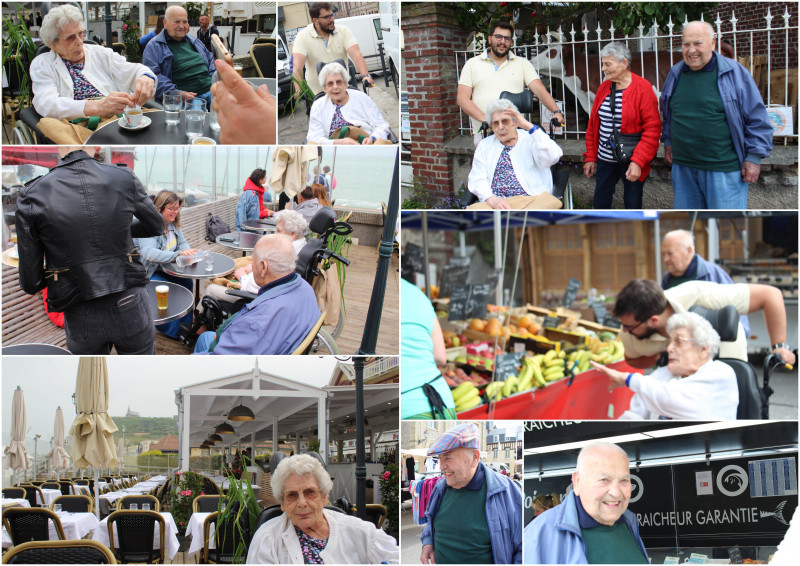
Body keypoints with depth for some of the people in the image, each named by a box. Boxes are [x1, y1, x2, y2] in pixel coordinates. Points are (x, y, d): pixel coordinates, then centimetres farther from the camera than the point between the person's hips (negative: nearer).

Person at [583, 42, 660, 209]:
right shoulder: (604, 88, 8)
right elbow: (593, 125, 14)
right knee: (600, 203, 8)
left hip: (631, 162, -6)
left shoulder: (642, 88, -11)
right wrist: (590, 157, 10)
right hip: (605, 159, 6)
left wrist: (638, 161, -22)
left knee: (633, 206, 2)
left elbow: (653, 128, -15)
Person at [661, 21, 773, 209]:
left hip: (724, 169, -5)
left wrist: (754, 157, -6)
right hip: (683, 167, 5)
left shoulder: (734, 73, -6)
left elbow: (757, 118, -4)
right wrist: (668, 142, 20)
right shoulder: (675, 74, 10)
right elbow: (667, 115, 27)